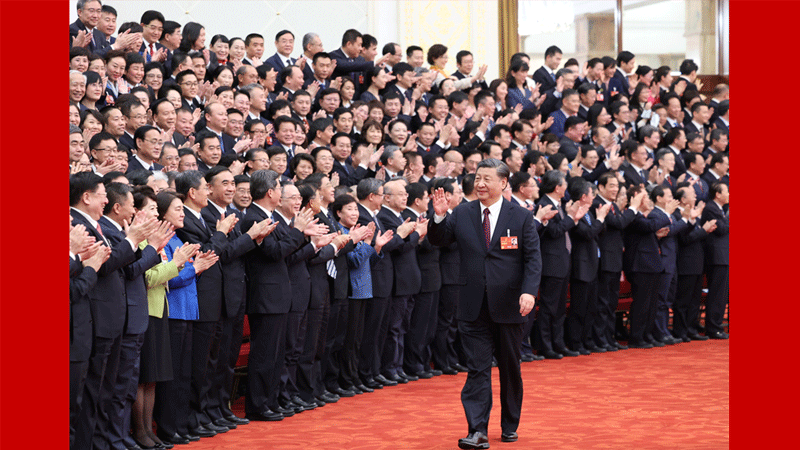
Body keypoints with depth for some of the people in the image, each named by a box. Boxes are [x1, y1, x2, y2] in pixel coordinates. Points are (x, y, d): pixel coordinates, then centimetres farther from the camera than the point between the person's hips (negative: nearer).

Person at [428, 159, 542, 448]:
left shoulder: (521, 217, -1)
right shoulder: (461, 215, 5)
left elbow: (533, 259, -4)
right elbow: (438, 241, 4)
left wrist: (529, 291, -19)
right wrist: (439, 217, -15)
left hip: (509, 306, -1)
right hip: (474, 307, 1)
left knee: (510, 368, 13)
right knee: (477, 369, -4)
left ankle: (510, 426, 29)